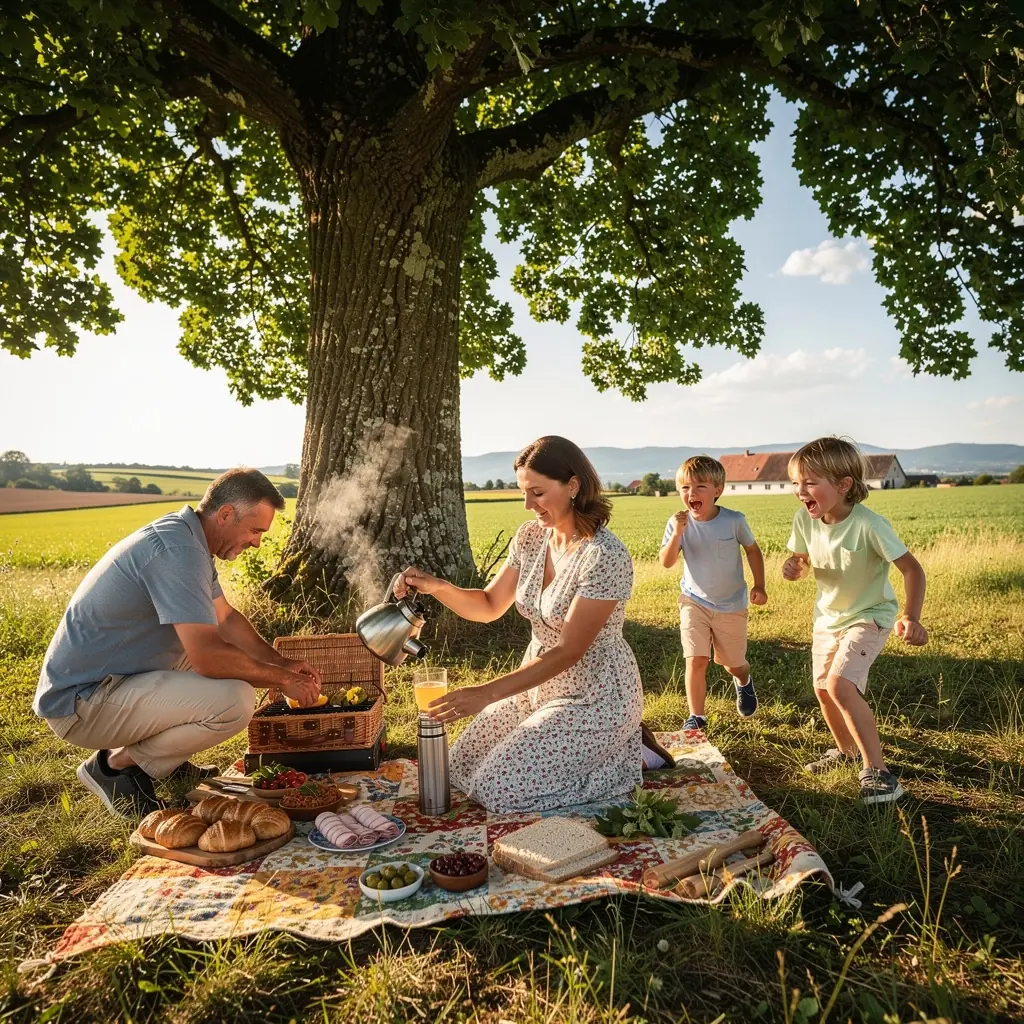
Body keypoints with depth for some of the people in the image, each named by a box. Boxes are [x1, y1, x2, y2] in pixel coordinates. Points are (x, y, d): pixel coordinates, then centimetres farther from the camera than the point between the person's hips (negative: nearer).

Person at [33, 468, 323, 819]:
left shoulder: (186, 537, 7)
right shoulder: (177, 550, -24)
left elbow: (226, 619, 16)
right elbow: (208, 656, -30)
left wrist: (283, 663, 7)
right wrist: (283, 679, -16)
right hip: (81, 702, -10)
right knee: (235, 700, -26)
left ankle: (164, 762, 15)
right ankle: (116, 764, -3)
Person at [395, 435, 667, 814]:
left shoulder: (606, 556, -26)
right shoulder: (530, 536, -4)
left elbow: (568, 651, -27)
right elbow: (489, 606, 4)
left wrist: (486, 694, -30)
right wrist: (437, 586, -15)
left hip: (594, 696, -7)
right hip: (540, 681, 8)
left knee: (497, 789, -11)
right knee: (462, 766, 9)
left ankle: (621, 750, 8)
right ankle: (601, 745, 21)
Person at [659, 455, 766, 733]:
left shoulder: (734, 520, -17)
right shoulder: (678, 523, -15)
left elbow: (752, 549, 0)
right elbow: (666, 562, -21)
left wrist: (759, 585, -3)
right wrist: (677, 534, -35)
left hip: (731, 605, 0)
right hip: (694, 602, 0)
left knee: (733, 663, 15)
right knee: (696, 660, -10)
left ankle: (744, 682, 52)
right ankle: (696, 716, 7)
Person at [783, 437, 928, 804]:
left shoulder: (868, 525, -30)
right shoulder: (804, 519, -14)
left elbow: (912, 569, -24)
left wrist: (911, 617, -37)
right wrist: (794, 566, -22)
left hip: (869, 616, -6)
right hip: (827, 615, 7)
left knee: (840, 684, -25)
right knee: (823, 689, 15)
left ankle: (877, 770, -10)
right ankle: (846, 749, 43)